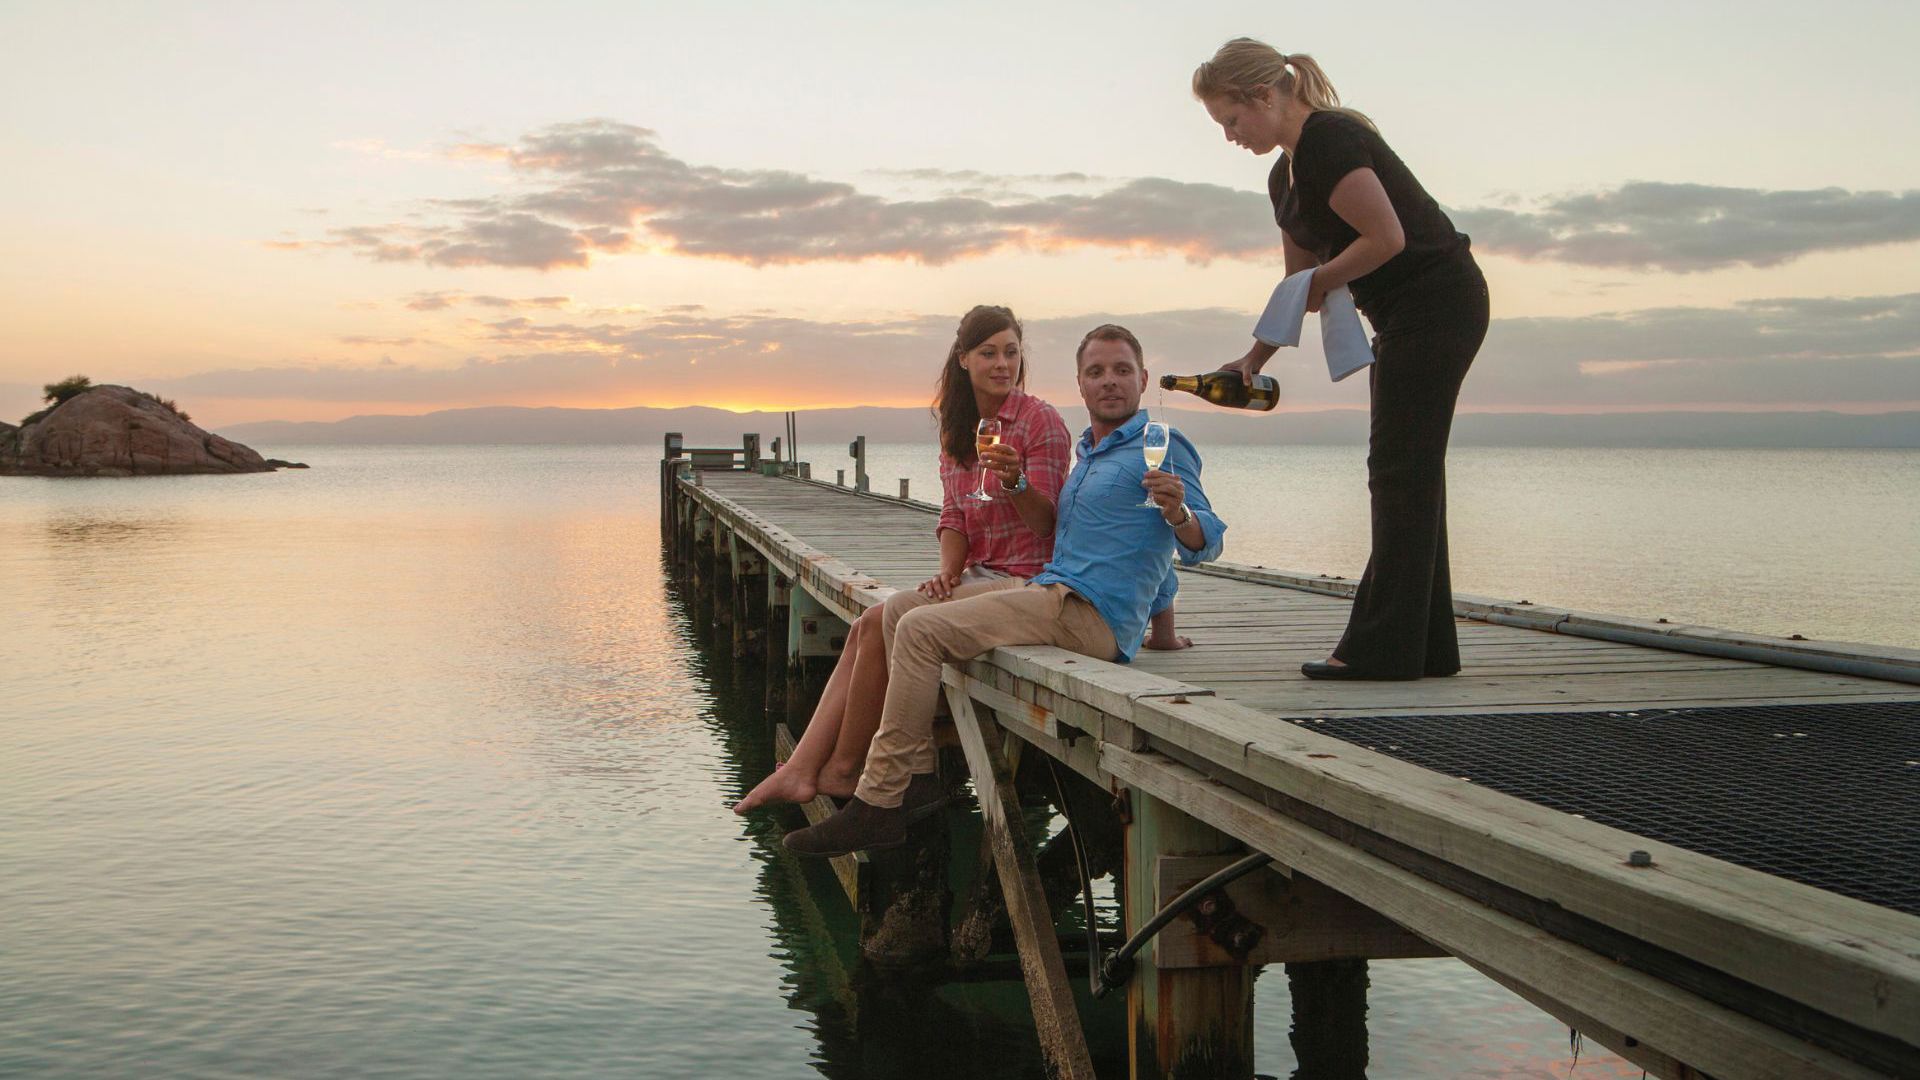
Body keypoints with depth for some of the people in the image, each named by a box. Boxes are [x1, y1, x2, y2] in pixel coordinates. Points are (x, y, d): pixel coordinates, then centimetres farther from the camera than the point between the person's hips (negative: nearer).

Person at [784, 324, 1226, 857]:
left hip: (1089, 613, -10)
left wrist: (1177, 511, -30)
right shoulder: (1091, 453, 23)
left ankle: (879, 803, -18)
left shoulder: (1162, 445, -4)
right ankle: (917, 770, 1)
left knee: (921, 630, -21)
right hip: (1050, 590, 10)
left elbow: (1204, 543, -13)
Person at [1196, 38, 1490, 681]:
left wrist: (1323, 280, -10)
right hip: (1406, 317, 10)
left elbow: (1388, 237, -23)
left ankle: (1383, 648, -6)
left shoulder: (1329, 141, -16)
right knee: (1407, 475, 10)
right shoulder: (1285, 176, 14)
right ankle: (1425, 645, 16)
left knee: (1401, 471, -10)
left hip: (1436, 305, -10)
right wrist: (1255, 359, 11)